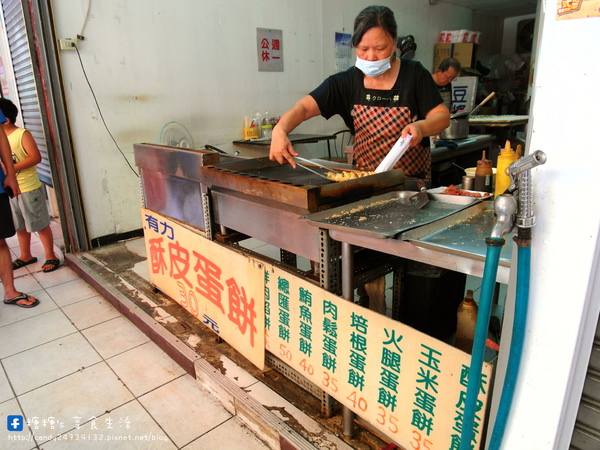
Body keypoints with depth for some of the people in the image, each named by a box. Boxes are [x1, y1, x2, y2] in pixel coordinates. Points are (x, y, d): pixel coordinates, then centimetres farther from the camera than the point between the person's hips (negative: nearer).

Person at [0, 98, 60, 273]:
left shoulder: (22, 134, -11)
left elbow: (36, 157, -21)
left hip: (29, 189, -7)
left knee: (40, 225, 1)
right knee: (20, 226, 17)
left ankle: (51, 257, 11)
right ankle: (26, 256, 31)